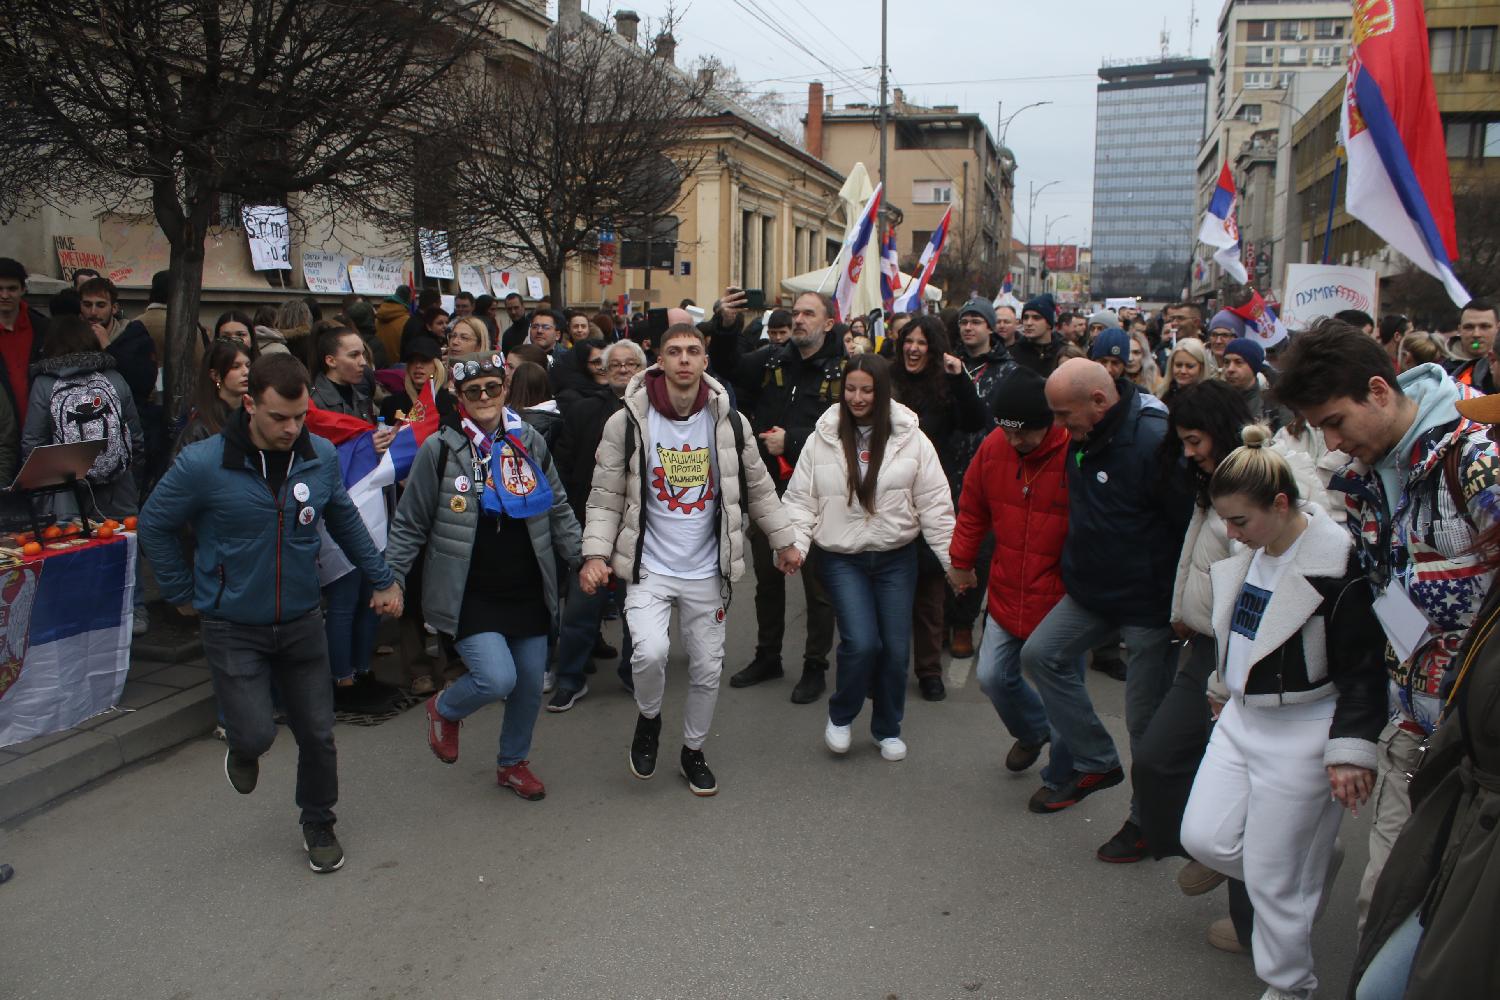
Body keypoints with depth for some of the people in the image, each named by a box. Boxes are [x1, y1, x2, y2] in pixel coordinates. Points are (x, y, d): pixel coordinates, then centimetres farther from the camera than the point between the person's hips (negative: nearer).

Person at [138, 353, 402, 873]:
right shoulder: (203, 464, -18)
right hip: (233, 628, -3)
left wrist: (382, 577, 11)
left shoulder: (322, 456, -7)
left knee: (317, 733, 9)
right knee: (257, 734, -8)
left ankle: (318, 825, 34)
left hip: (302, 621, 3)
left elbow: (345, 521, 10)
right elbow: (154, 525, -2)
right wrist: (183, 593, 2)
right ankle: (243, 748, 32)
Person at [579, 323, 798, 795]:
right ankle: (649, 720, 10)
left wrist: (784, 540, 10)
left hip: (706, 571, 3)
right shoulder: (628, 422, -9)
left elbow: (758, 489, 10)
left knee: (707, 669, 10)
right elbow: (606, 498, -5)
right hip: (649, 567, -2)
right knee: (650, 651, -23)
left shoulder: (730, 421, -2)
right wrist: (596, 553, -17)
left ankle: (693, 751, 36)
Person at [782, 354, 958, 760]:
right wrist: (794, 545, -12)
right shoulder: (822, 438, -2)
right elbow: (801, 499, 1)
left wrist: (953, 558, -4)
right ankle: (840, 716, 15)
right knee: (861, 643, -13)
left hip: (897, 558, 1)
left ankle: (887, 729, 29)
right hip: (842, 559, -1)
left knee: (896, 648, 5)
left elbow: (934, 504, -2)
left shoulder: (911, 439, -3)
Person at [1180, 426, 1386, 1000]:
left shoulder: (1336, 565, -21)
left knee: (1273, 876, 2)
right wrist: (1222, 689, 23)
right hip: (1240, 719, 8)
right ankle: (1310, 863, 32)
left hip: (1301, 733, -7)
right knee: (1204, 838, 6)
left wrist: (1351, 750, -16)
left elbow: (1364, 670, -16)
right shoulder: (1248, 551, 2)